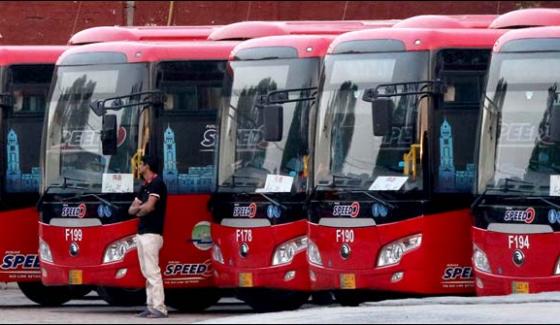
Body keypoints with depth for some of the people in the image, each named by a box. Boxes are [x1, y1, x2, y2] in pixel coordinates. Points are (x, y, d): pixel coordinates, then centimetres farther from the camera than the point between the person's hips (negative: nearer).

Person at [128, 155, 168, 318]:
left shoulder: (157, 184, -10)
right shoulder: (144, 187, 18)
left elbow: (149, 207, -20)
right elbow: (131, 209, 17)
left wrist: (139, 210, 1)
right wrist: (141, 207, -5)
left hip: (152, 233, -10)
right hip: (142, 233, 10)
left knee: (153, 272, -13)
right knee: (147, 273, 10)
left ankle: (159, 308, -15)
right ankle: (151, 306, 12)